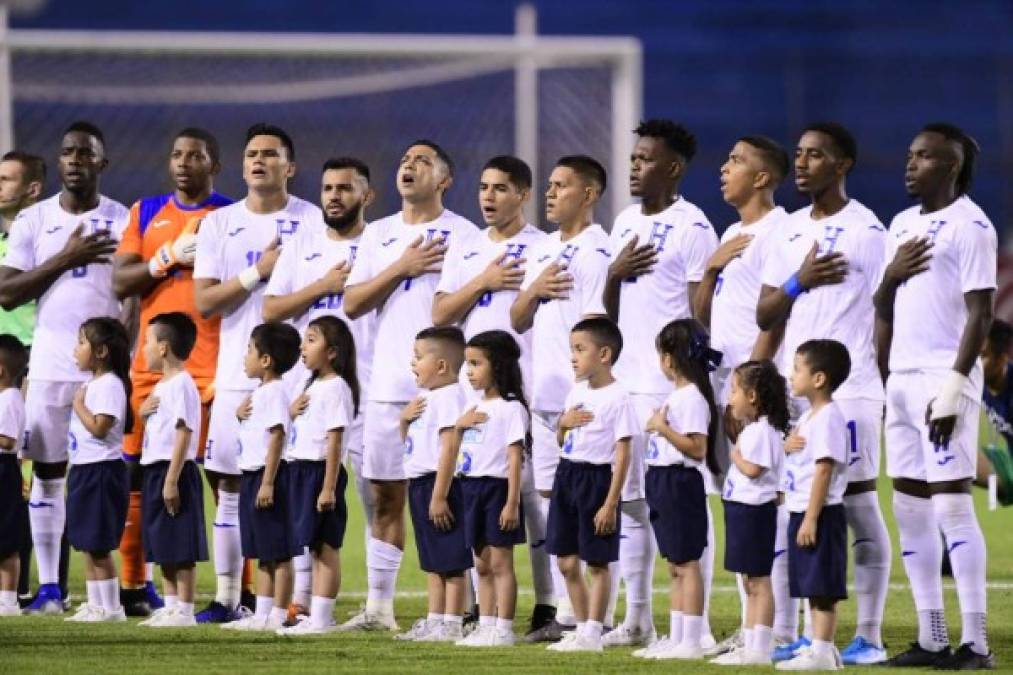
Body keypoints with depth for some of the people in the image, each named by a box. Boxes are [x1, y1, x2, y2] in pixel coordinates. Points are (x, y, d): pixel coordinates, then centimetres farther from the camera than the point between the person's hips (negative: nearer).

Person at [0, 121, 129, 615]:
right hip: (49, 366, 2)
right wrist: (66, 259, -10)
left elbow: (137, 300, 0)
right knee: (47, 471, 2)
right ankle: (48, 586, 5)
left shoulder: (124, 222, 3)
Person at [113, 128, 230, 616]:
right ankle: (132, 585, 13)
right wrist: (169, 258, -9)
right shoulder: (146, 213, 14)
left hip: (213, 368, -3)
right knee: (138, 474, 5)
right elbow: (120, 283, 4)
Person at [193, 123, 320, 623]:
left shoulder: (311, 221, 2)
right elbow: (204, 302, 2)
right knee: (229, 484, 3)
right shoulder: (219, 224, 9)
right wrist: (258, 271, -10)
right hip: (236, 376, 3)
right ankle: (226, 596, 8)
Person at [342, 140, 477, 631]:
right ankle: (378, 607, 12)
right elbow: (351, 304, 6)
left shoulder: (462, 235, 1)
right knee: (386, 495, 7)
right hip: (387, 385, 5)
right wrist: (402, 268, -6)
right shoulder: (379, 235, 15)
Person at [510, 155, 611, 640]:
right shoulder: (540, 252, 17)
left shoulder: (598, 252, -7)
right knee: (552, 500, 8)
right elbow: (518, 322, 19)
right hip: (544, 396, 8)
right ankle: (565, 612, 12)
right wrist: (534, 291, -2)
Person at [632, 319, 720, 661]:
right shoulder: (677, 395, 14)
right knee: (675, 566, 13)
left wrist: (664, 428, -23)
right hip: (664, 483, 10)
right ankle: (676, 638, 17)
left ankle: (691, 642, -6)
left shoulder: (692, 398, -16)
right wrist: (658, 427, 13)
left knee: (687, 563, -7)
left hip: (680, 483, -10)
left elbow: (697, 448, -22)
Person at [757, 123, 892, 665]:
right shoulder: (790, 231, 15)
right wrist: (800, 281, -5)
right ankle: (812, 632, 9)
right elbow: (764, 315, 14)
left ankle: (869, 636, 0)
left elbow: (886, 315, -5)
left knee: (859, 506, -3)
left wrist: (884, 389, -9)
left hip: (849, 391, -6)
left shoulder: (867, 231, -3)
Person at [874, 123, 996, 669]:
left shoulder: (970, 227, -8)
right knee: (910, 507, 7)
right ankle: (931, 639, 11)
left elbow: (980, 313, -13)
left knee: (951, 502, -11)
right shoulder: (902, 225, 17)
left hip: (945, 377, -8)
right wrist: (891, 275, 1)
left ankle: (975, 642, -11)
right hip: (902, 378, 8)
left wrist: (955, 385, -19)